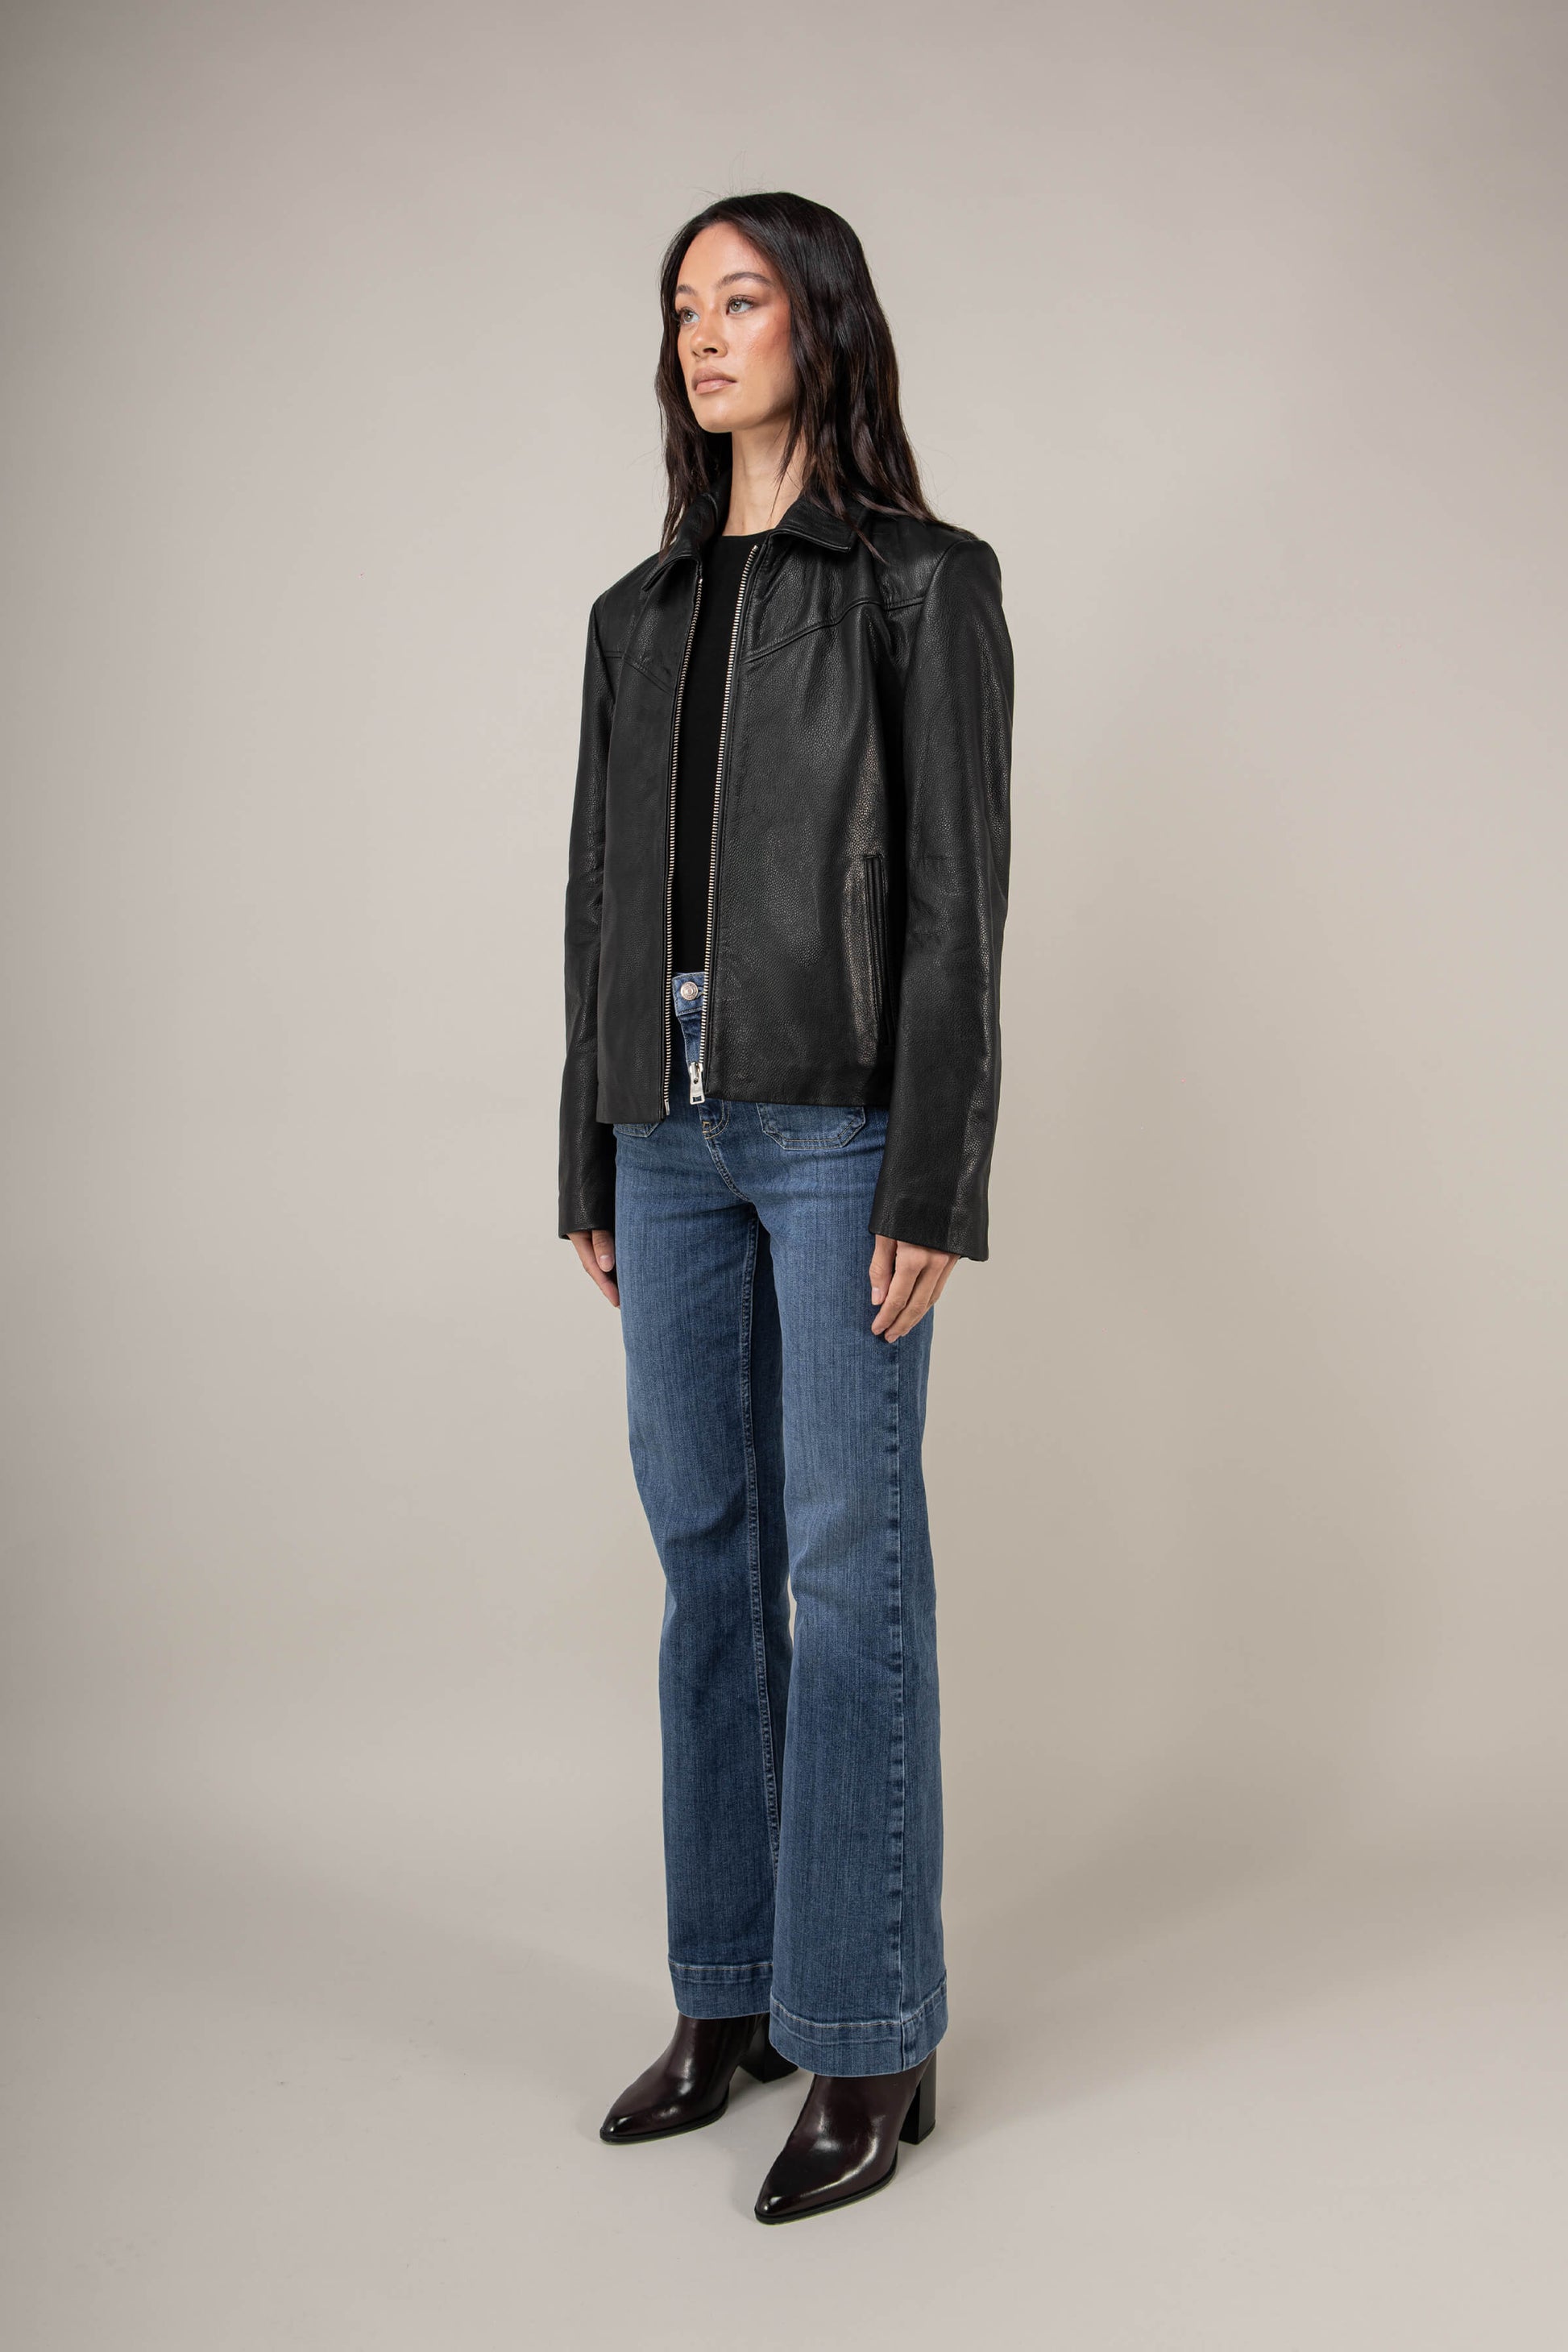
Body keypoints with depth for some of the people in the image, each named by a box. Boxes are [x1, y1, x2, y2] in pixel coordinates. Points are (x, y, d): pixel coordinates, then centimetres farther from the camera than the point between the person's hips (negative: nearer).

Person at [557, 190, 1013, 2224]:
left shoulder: (926, 581, 0)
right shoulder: (640, 613, 17)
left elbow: (958, 886, -8)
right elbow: (604, 892, 15)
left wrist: (934, 1181, -15)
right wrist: (589, 1166, 12)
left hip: (840, 1116, -6)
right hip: (670, 1121, 6)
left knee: (851, 1560, -4)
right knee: (705, 1550, 9)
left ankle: (874, 2037, 8)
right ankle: (731, 1992, 22)